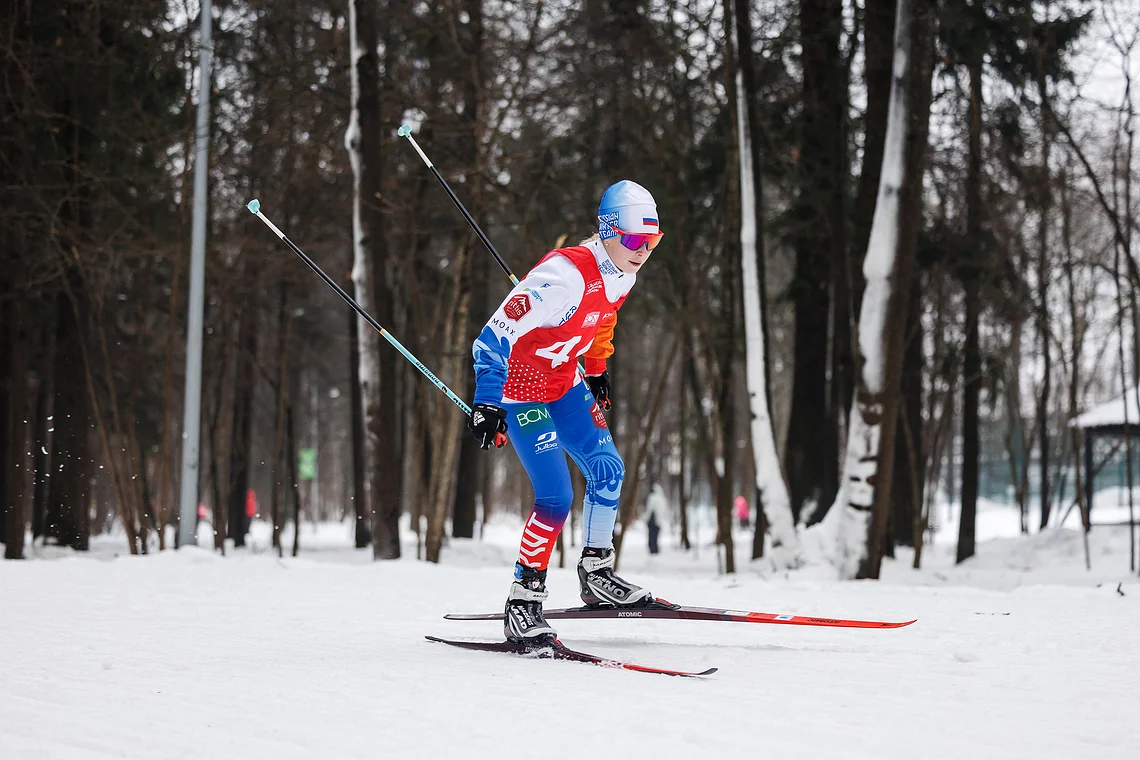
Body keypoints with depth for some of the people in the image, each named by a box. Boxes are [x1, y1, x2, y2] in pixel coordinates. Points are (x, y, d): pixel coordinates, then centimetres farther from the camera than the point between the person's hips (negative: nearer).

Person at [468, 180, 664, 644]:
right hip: (520, 386, -8)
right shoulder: (565, 277, -31)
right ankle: (522, 604, -6)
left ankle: (597, 575, 23)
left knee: (608, 471, 6)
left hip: (565, 382, 8)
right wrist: (486, 403, -31)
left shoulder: (623, 273, -4)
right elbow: (496, 334, -30)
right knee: (556, 498, -15)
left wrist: (597, 370, 29)